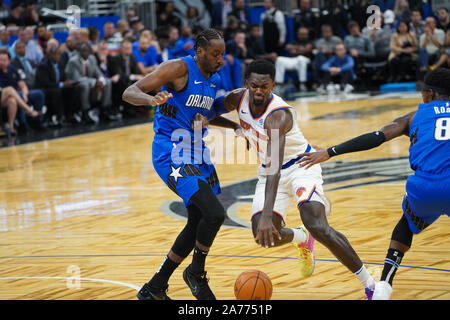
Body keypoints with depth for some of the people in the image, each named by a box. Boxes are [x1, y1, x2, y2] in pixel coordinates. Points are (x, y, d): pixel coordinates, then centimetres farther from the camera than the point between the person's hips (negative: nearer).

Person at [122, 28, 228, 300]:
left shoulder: (214, 80, 11)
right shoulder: (179, 69, -13)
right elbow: (129, 93, -18)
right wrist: (152, 99, -38)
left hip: (197, 154, 9)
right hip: (171, 154, -9)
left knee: (198, 224, 12)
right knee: (215, 213, -21)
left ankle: (154, 289, 24)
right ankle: (196, 273, 4)